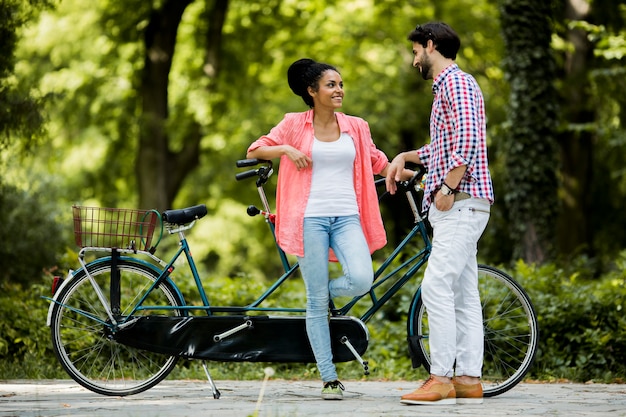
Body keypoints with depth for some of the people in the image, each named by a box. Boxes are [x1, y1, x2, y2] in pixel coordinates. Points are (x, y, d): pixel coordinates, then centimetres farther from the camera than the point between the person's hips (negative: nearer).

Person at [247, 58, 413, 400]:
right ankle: (329, 379, 4)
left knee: (361, 280, -23)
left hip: (347, 217, 2)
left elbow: (378, 163, 21)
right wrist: (286, 149, -9)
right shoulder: (294, 124, 4)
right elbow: (255, 151, 7)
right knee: (317, 303, -3)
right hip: (310, 217, -2)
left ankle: (320, 294, 11)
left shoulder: (356, 127, 11)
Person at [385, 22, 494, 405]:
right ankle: (468, 380, 5)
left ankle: (441, 378, -17)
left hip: (461, 202, -11)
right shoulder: (447, 86, 23)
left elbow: (467, 141, -22)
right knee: (463, 292, 6)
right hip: (456, 205, 11)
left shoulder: (456, 82, -9)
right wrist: (405, 157, 27)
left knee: (437, 286, -15)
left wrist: (447, 189, -22)